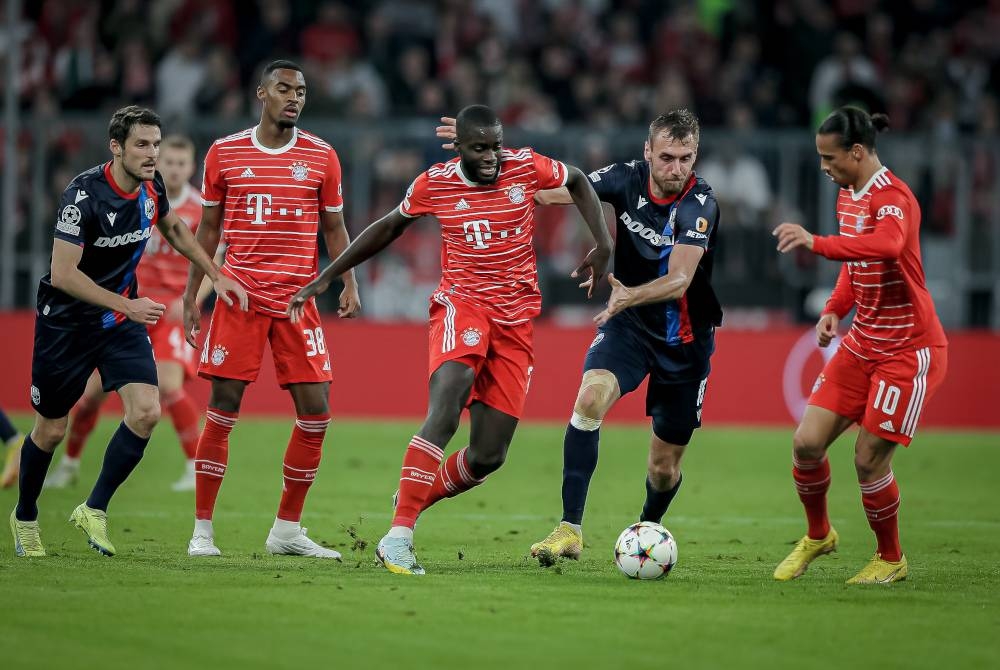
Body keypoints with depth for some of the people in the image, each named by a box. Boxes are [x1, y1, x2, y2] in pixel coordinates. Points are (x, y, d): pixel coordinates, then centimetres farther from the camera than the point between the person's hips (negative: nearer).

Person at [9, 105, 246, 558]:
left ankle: (94, 510, -1)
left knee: (146, 412, -15)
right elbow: (63, 274, -27)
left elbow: (174, 228, 18)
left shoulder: (151, 186, -5)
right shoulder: (84, 195, -25)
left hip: (122, 321, 5)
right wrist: (127, 305, -31)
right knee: (51, 430, 6)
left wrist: (216, 276, 12)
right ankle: (25, 517, 31)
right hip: (67, 322, -5)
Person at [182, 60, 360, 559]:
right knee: (222, 410, -5)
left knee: (315, 412, -3)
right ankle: (202, 528, 3)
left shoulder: (321, 157, 6)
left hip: (298, 299, 2)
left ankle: (287, 529, 9)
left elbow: (334, 229, 12)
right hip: (239, 294, -2)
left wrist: (349, 284, -2)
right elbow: (208, 229, 11)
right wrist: (190, 295, 9)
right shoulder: (224, 153, 4)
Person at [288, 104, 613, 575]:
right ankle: (398, 536, -34)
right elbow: (390, 227, 14)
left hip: (516, 321, 3)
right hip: (462, 304, -3)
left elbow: (578, 182, 17)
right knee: (445, 409, -31)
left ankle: (411, 503, 26)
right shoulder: (433, 184, -3)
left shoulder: (526, 167, -2)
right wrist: (327, 277, 17)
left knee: (487, 457, -1)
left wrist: (603, 244, 3)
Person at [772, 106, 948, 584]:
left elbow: (887, 246, -44)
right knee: (807, 442, -2)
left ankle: (891, 560, 17)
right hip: (862, 343, 8)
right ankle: (818, 535, 23)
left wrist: (817, 243, -52)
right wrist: (835, 310, 4)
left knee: (869, 458, -7)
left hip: (909, 350, -8)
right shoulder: (848, 195, 8)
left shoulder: (893, 196, -20)